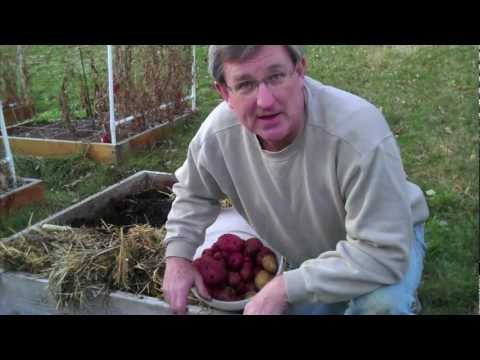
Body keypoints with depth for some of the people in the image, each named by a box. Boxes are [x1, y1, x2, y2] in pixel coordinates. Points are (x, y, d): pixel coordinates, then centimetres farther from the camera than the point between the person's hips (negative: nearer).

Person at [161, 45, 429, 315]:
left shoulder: (359, 130, -39)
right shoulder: (216, 134, -22)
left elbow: (383, 252, -37)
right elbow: (194, 194, 2)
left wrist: (286, 287, -37)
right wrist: (178, 256, -11)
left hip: (384, 242, -4)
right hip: (313, 259, 5)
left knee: (379, 303, -33)